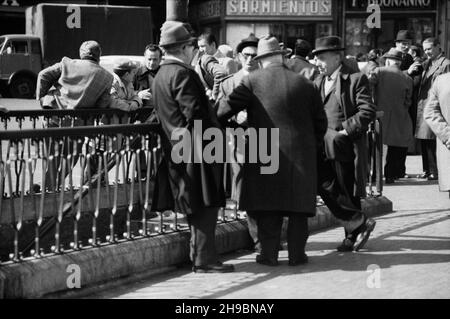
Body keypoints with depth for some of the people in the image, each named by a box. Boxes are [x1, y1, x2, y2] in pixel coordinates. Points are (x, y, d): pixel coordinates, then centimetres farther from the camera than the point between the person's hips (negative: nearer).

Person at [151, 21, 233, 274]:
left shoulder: (161, 76, 16)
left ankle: (200, 255, 19)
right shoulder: (182, 74, -15)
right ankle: (205, 259, -8)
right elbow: (194, 113, -21)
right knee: (206, 204, -7)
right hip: (196, 148, -10)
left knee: (197, 207, 15)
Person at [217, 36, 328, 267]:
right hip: (301, 154, 2)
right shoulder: (305, 84, 6)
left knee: (268, 206, 5)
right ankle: (296, 253, 10)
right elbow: (320, 122, 10)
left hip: (265, 152, -2)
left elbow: (229, 107, -9)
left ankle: (269, 253, 4)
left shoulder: (253, 81, -3)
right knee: (298, 205, 9)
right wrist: (311, 145, 22)